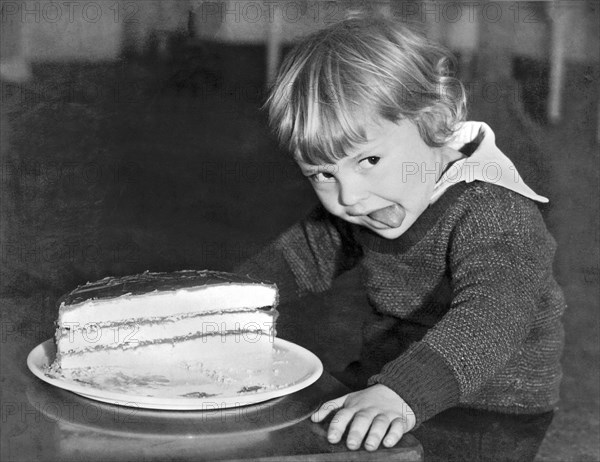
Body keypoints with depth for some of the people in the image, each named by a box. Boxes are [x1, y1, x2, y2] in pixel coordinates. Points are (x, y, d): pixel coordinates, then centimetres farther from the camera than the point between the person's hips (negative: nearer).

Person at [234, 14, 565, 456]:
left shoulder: (496, 214, -25)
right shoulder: (366, 202, 0)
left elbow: (489, 320, -40)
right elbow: (311, 248, 18)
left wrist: (402, 394, -54)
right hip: (375, 400, 7)